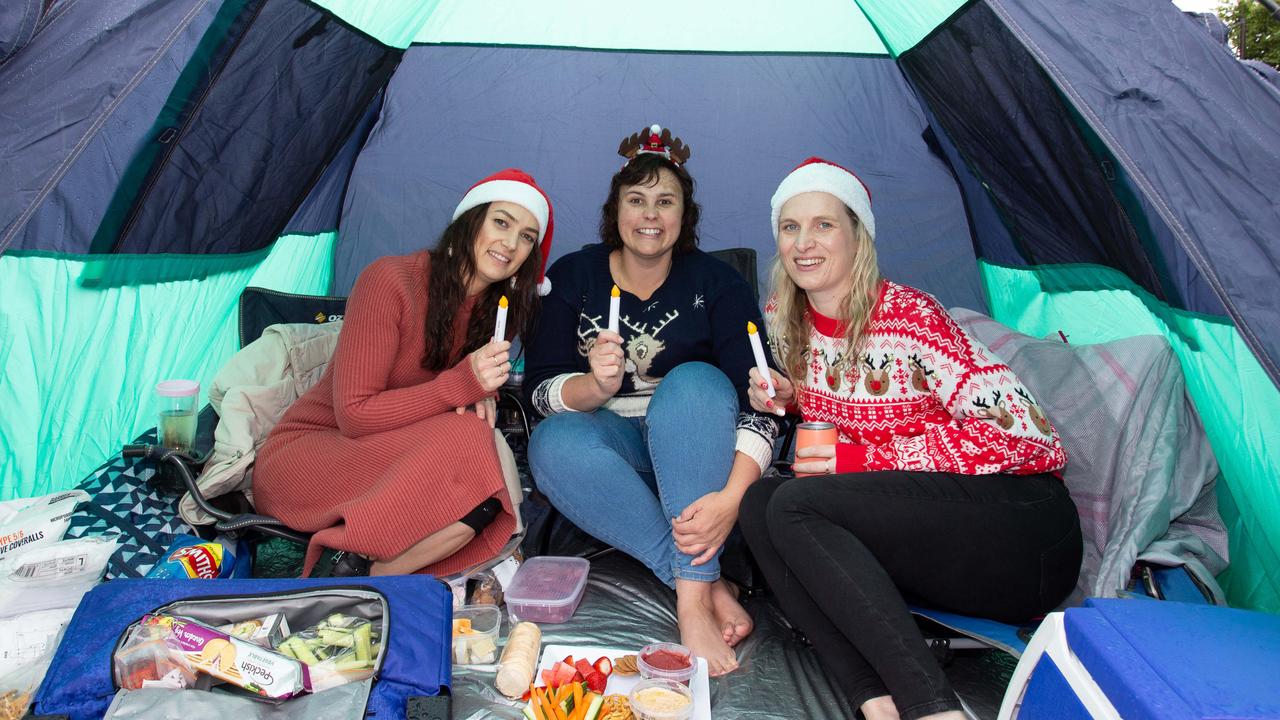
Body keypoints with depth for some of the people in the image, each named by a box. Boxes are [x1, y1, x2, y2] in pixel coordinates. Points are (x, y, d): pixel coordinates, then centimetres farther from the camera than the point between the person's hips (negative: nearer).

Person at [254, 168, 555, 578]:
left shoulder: (493, 309, 2)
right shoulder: (390, 281, -18)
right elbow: (354, 416, -20)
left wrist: (479, 398, -15)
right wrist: (462, 383, -30)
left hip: (388, 460, 6)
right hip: (302, 457, -5)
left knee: (482, 501, -26)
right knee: (466, 442, -32)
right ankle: (344, 567, -23)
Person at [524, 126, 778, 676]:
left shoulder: (716, 283, -5)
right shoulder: (573, 276, 0)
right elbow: (540, 387, -6)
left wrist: (731, 497, -31)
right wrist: (594, 387, -30)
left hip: (691, 452, -1)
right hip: (613, 452, 1)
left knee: (695, 380, -32)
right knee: (552, 443, -30)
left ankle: (693, 594, -35)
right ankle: (709, 582, -30)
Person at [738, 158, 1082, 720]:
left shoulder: (905, 316, -15)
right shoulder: (783, 320, 6)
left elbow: (1017, 426, -19)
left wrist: (865, 457, -18)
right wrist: (788, 399, -1)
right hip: (920, 538, 7)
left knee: (794, 505, -26)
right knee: (759, 503, -17)